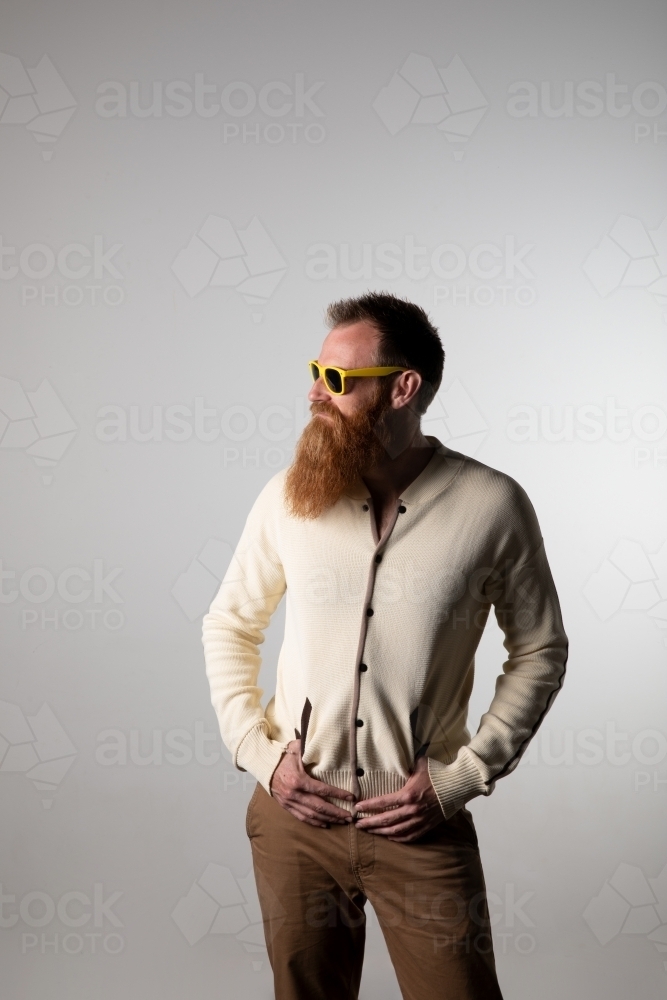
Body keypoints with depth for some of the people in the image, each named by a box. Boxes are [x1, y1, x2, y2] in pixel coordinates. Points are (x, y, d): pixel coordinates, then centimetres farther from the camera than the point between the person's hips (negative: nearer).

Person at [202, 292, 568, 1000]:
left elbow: (540, 651, 0)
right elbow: (229, 624, 8)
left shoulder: (493, 507, -11)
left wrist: (463, 775, -7)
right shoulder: (288, 497, -5)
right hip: (295, 811, 2)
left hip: (423, 824, -2)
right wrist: (257, 750, -3)